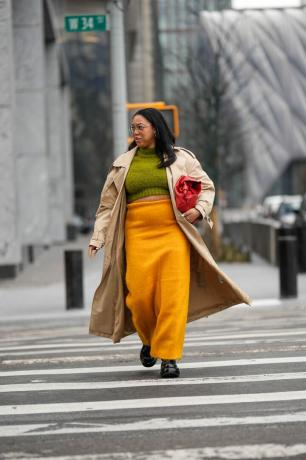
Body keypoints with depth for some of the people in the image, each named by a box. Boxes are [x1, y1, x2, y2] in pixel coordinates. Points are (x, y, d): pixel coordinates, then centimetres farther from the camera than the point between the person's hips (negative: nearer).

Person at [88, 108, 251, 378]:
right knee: (140, 295, -6)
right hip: (138, 235, 1)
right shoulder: (123, 164, 13)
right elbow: (108, 204, 15)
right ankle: (149, 339, 23)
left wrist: (200, 209, -5)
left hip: (173, 233, -1)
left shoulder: (180, 158, 9)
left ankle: (169, 356, -5)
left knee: (173, 295, -10)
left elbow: (207, 187, 15)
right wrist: (98, 238, 7)